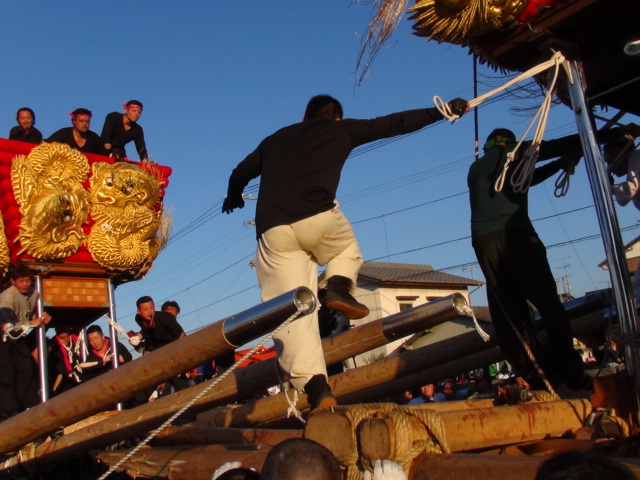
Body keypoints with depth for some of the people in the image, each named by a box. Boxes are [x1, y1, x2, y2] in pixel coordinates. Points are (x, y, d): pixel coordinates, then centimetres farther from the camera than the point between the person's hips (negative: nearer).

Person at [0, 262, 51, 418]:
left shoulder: (34, 293, -7)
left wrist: (43, 317, -10)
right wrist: (30, 324, -24)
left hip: (19, 337, 7)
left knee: (27, 369, 5)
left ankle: (29, 406, 15)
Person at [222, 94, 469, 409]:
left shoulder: (275, 139, 29)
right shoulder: (341, 130, 21)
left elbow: (240, 174, 35)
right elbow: (395, 123, 23)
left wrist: (233, 200, 57)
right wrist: (444, 111, 32)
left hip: (271, 228, 2)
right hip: (317, 217, -2)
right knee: (347, 250, 30)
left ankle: (315, 387, -12)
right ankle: (337, 286, -1)